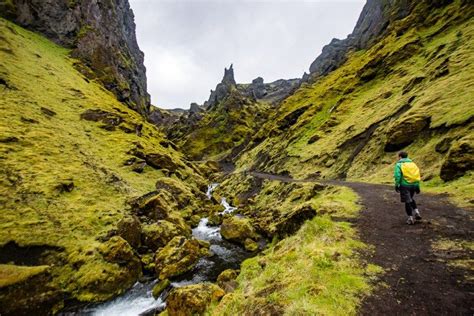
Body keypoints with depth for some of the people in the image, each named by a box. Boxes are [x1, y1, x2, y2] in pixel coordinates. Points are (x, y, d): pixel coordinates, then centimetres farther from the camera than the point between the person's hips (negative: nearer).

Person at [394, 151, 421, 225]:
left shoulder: (399, 164, -4)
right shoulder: (413, 163, 14)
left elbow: (397, 176, -15)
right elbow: (417, 175, 10)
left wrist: (396, 185, -9)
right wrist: (417, 187, 13)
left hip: (405, 185, -6)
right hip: (413, 185, 6)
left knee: (407, 201, 2)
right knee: (411, 199, 27)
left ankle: (410, 219, 7)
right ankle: (416, 212, 18)